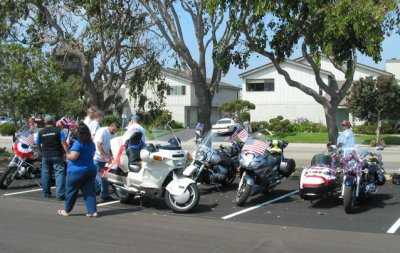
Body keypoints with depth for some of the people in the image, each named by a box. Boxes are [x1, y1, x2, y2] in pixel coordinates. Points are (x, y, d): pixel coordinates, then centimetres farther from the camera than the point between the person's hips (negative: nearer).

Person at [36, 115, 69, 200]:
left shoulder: (41, 132, 4)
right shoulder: (58, 130, -5)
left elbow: (38, 144, 10)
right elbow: (63, 143, -12)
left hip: (45, 156, 4)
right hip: (57, 155, -3)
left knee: (45, 174, 14)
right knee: (59, 173, -5)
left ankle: (46, 193, 22)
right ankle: (60, 194, -13)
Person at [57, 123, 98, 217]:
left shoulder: (78, 143, -18)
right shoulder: (91, 144, 7)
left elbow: (73, 156, -25)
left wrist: (67, 156, -6)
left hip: (77, 171, -6)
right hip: (91, 170, 6)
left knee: (71, 191, 9)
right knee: (89, 191, 7)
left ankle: (66, 210, 22)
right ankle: (93, 211, -1)